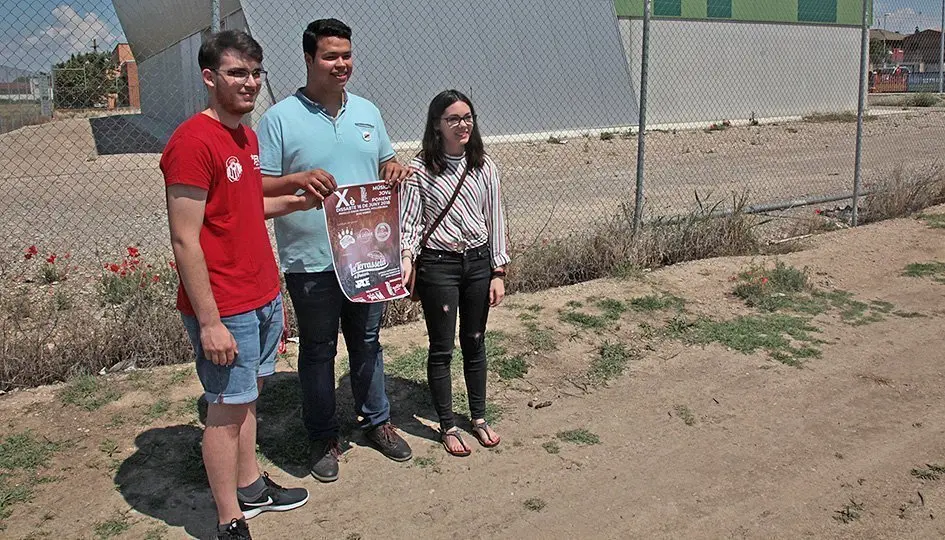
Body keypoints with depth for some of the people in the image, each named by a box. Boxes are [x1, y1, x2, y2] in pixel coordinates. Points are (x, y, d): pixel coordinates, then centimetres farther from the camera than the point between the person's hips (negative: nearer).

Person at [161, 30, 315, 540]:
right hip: (225, 307, -8)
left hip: (264, 295, 8)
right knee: (227, 407, 3)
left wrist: (295, 201, 8)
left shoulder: (246, 135, 11)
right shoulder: (192, 141, -18)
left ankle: (250, 487, 36)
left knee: (248, 395, 19)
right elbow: (184, 240, -20)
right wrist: (209, 322, -21)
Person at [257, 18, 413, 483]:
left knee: (367, 342, 18)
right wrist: (299, 179, -27)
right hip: (311, 262, -4)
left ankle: (377, 421, 36)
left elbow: (386, 164, 18)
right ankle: (323, 438, 27)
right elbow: (258, 186, -8)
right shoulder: (280, 118, -8)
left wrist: (394, 171, -6)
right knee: (318, 352, 10)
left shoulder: (367, 112, 8)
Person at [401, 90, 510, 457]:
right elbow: (409, 221, -8)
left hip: (478, 262, 4)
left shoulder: (484, 166, 1)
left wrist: (498, 271, 2)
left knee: (474, 342, 15)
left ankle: (479, 418, 33)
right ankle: (448, 426, 23)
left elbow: (495, 219, 4)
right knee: (442, 348, 7)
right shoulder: (420, 169, -9)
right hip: (438, 265, -3)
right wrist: (406, 256, -27)